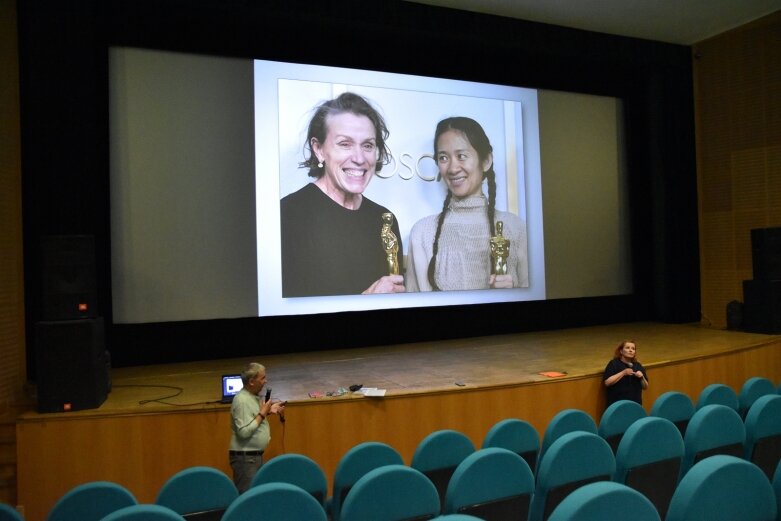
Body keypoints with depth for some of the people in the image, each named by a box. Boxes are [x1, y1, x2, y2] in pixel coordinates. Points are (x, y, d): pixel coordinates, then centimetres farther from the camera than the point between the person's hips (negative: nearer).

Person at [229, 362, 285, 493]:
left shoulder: (256, 397, 9)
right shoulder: (241, 400, -19)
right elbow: (244, 432, -25)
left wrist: (268, 411, 7)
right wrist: (262, 414, -19)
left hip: (256, 455, 9)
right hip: (245, 457, -9)